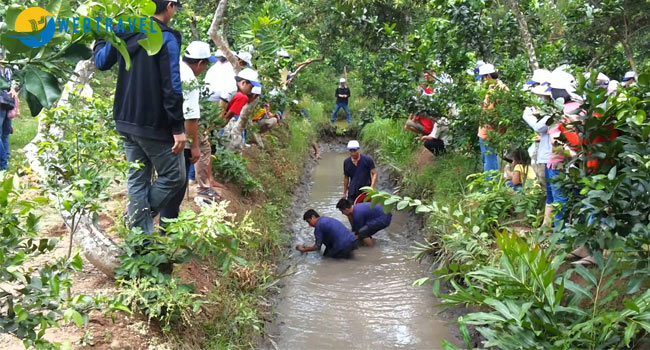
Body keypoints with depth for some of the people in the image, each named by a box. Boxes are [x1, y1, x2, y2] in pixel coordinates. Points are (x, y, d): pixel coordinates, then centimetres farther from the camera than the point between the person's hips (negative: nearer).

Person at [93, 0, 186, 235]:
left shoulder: (124, 33, 6)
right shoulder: (167, 38, -15)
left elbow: (101, 62, 21)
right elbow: (172, 87, -19)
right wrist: (178, 127, -17)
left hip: (127, 122, 8)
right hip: (155, 125, -8)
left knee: (137, 180, 13)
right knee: (173, 176, 6)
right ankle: (142, 223, 7)